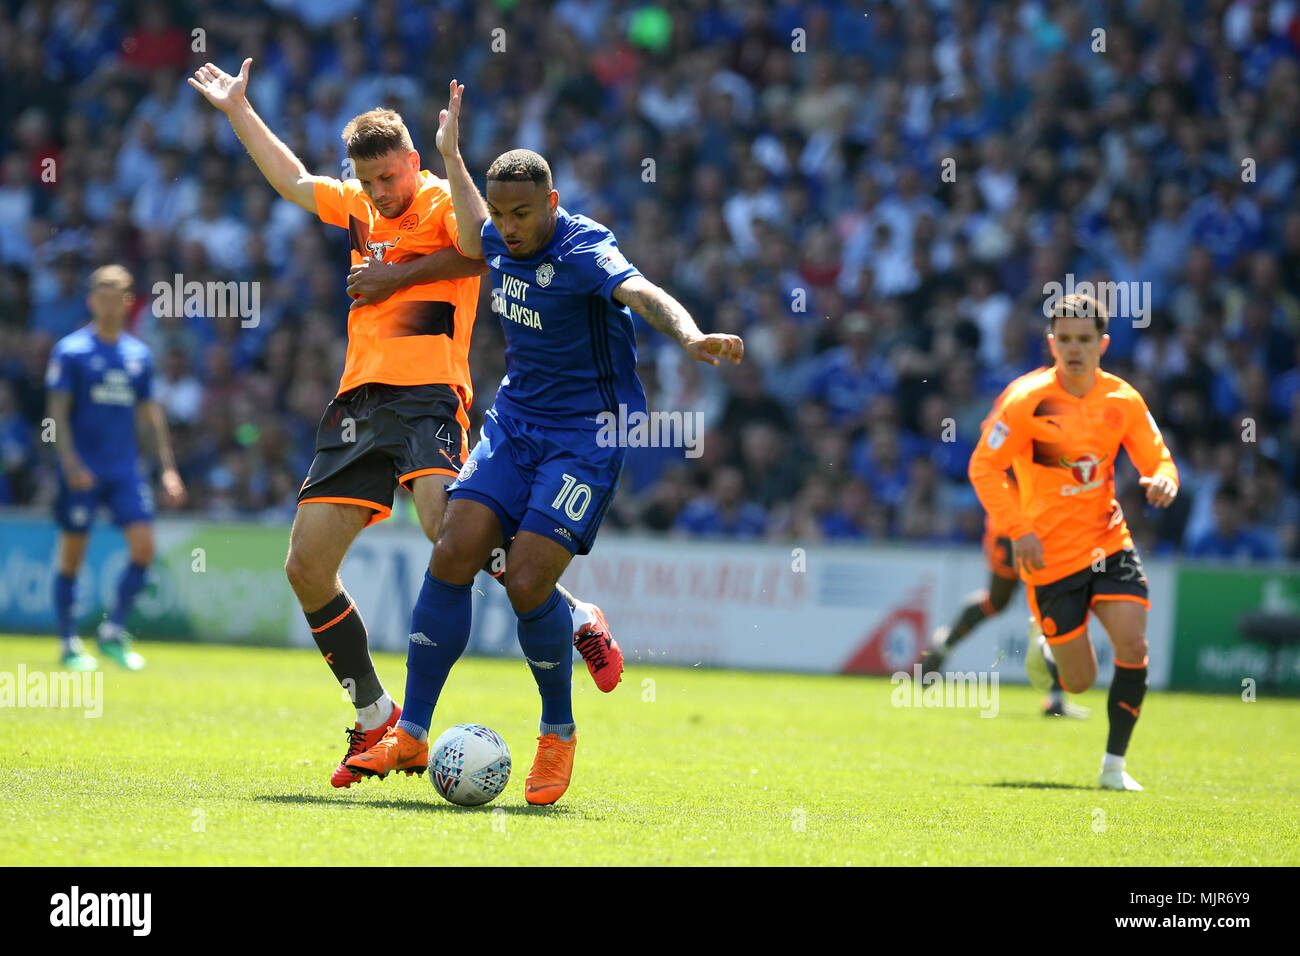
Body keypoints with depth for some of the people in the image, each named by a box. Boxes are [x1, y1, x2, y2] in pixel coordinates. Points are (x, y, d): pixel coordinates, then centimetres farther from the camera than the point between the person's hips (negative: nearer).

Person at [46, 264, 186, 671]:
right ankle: (68, 644, 10)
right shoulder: (70, 350, -3)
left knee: (144, 546, -9)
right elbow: (57, 412, -7)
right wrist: (71, 465, -18)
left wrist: (168, 468, 8)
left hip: (125, 469, 4)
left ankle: (113, 632, 5)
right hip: (82, 469, -4)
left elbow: (152, 413, 16)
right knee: (72, 554, 0)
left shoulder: (139, 355, 11)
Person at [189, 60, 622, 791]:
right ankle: (375, 717, 10)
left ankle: (579, 621, -15)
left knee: (449, 528, -32)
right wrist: (237, 109, 44)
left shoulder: (443, 201, 0)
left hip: (427, 393, -7)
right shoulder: (358, 205, 21)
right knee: (306, 567, -1)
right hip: (360, 397, 7)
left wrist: (400, 274, -14)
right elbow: (293, 180, 39)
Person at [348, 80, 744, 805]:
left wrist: (692, 336, -59)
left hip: (589, 431, -7)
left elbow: (644, 293, -40)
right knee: (453, 557, -7)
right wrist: (452, 156, 33)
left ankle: (559, 732, 7)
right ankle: (411, 736, 0)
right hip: (515, 419, 7)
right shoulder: (504, 241, 4)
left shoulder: (583, 250, -19)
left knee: (527, 582, -17)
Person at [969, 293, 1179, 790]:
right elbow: (983, 467, -9)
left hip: (1109, 542, 3)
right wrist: (1018, 529, -19)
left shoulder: (1123, 400, 0)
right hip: (1050, 553, -3)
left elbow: (1158, 459, 7)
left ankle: (1114, 765, 0)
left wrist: (1162, 481, -18)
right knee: (1080, 681, 0)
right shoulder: (1029, 399, -12)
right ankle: (1042, 644, 37)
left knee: (1133, 646, -15)